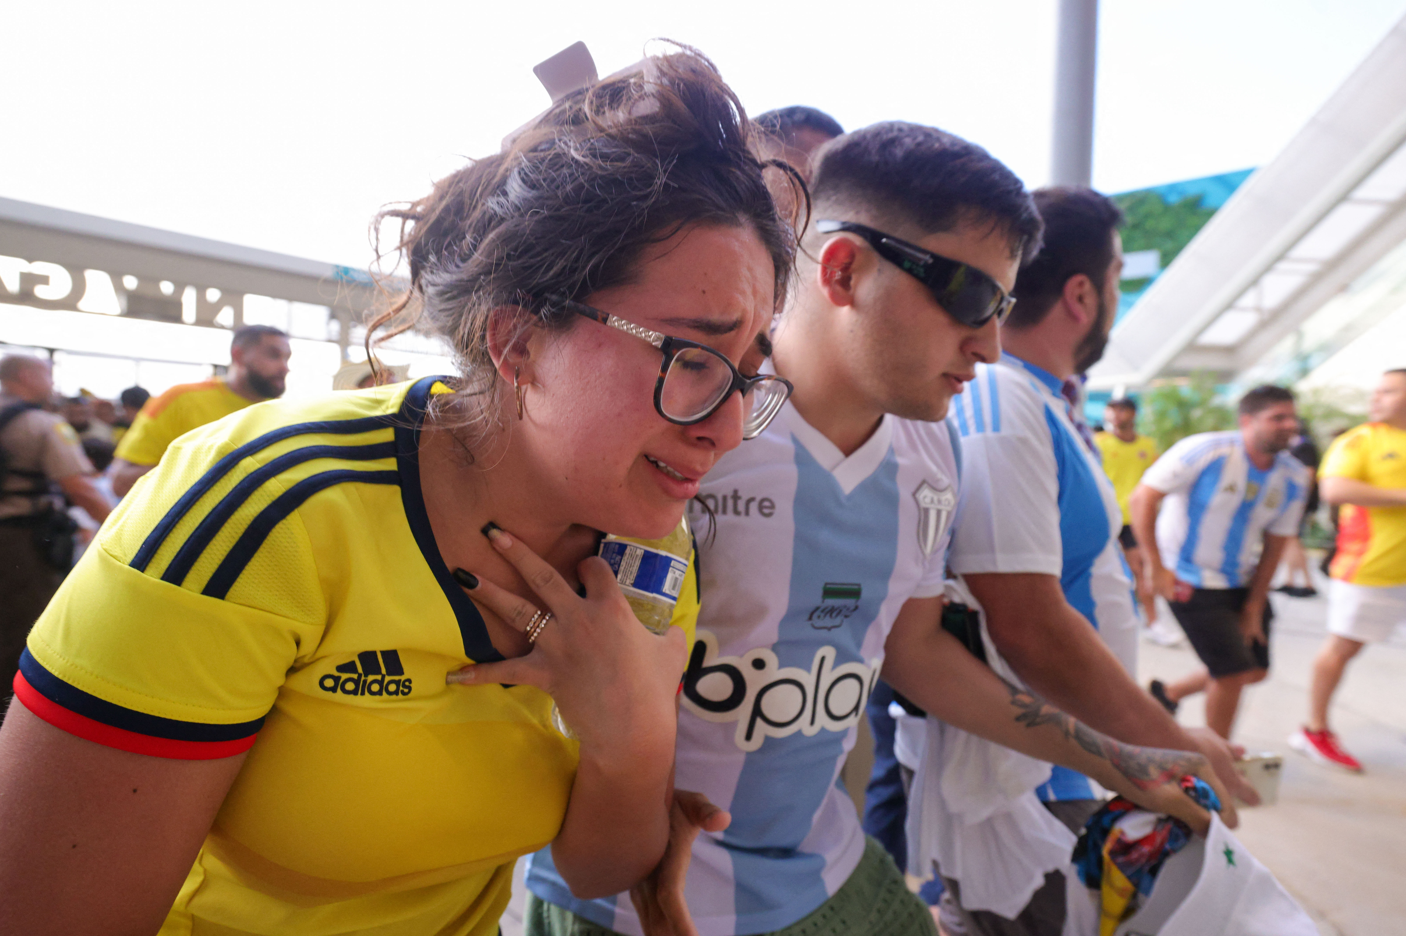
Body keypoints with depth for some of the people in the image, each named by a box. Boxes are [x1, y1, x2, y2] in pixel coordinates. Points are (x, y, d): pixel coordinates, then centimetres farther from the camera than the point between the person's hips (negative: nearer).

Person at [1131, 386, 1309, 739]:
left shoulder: (1294, 478, -2)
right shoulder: (1207, 451, -20)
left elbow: (1274, 545, 4)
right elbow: (1143, 497, -19)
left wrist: (1254, 607, 2)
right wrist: (1155, 565, -21)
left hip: (1241, 582, 7)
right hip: (1190, 581, -7)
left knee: (1255, 670, 14)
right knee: (1232, 672, -7)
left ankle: (1169, 693, 36)